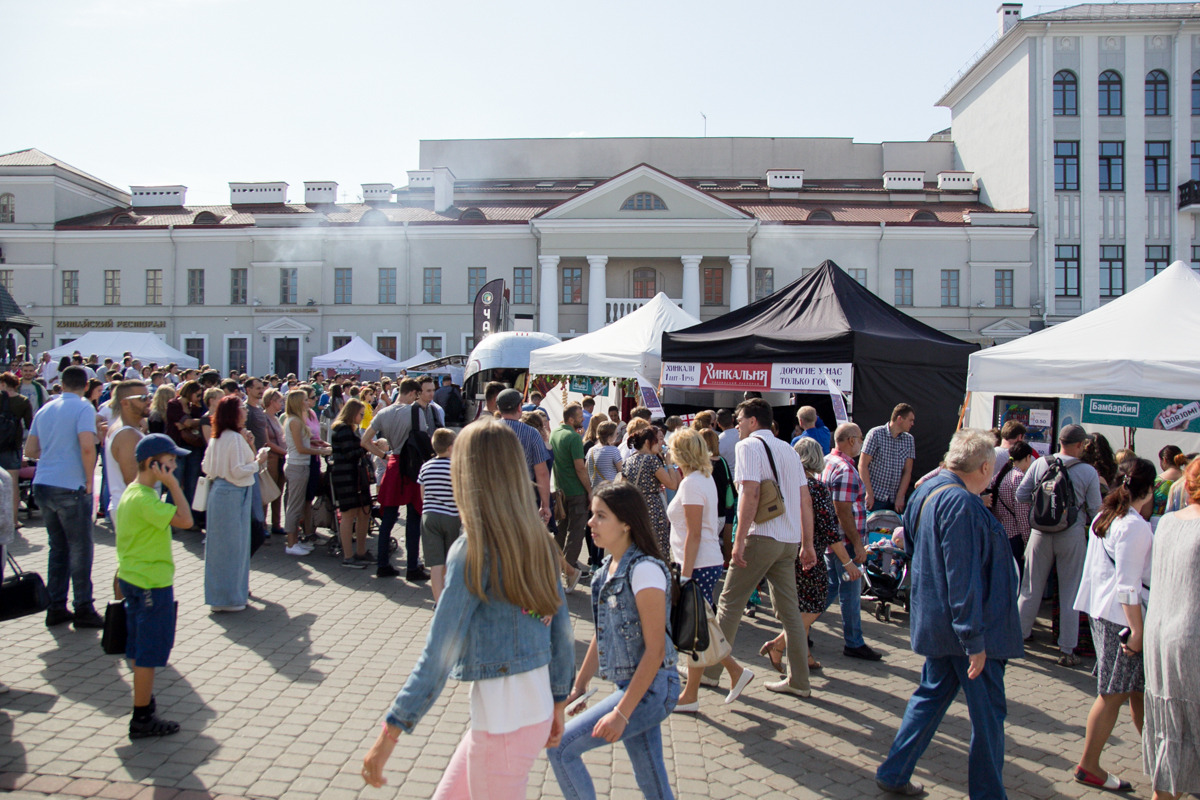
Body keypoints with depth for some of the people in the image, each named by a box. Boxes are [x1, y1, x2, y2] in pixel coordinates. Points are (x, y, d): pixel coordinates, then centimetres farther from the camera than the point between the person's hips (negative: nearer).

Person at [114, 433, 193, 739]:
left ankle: (144, 702, 31)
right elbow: (185, 520, -30)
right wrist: (173, 484, -24)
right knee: (149, 652, -1)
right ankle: (142, 719, 8)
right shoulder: (144, 499, -22)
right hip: (151, 584, -10)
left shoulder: (132, 493, 10)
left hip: (132, 580, 10)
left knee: (140, 650, 19)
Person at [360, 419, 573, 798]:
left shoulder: (473, 550, -18)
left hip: (503, 721, -7)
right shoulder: (537, 541, 1)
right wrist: (558, 702, 18)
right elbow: (562, 629, 7)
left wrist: (390, 732, -13)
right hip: (535, 707, 7)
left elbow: (439, 653, -19)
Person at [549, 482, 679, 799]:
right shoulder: (609, 567, 7)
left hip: (649, 689, -8)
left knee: (561, 747, -9)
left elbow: (655, 649, -20)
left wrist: (621, 713, -20)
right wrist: (578, 687, 16)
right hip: (633, 688, 8)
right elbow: (602, 635, 16)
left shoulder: (644, 570, -19)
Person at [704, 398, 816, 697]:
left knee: (730, 603, 2)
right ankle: (798, 680, 15)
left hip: (761, 536, -7)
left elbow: (751, 493, -17)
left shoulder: (749, 446, -5)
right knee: (789, 608, 11)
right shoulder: (789, 450, 16)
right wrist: (807, 544, 15)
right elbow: (805, 500, 13)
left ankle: (711, 668, 9)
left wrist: (739, 541, -17)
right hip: (789, 539, 7)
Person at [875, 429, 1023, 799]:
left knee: (932, 695, 19)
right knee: (987, 712, 6)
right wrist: (974, 640, -21)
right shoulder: (961, 504, -23)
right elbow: (963, 577, -25)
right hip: (969, 627, -9)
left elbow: (911, 543, 19)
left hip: (937, 625, 10)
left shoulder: (928, 490, 7)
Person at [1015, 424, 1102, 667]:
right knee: (1070, 594, 8)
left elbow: (1021, 495, -2)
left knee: (1031, 589, 15)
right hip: (1072, 535, -2)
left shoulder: (1040, 464, -6)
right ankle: (1067, 650, 11)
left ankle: (1020, 633, 26)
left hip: (1041, 532, 2)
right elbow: (1095, 510, -5)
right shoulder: (1088, 472, -9)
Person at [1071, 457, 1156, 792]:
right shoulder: (1135, 526, -18)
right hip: (1122, 617, -9)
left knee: (1138, 687, 19)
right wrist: (1137, 630, -19)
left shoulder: (1105, 517, 9)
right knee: (1114, 694, 1)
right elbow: (1128, 585, -21)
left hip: (1100, 610, 9)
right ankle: (1088, 766, 9)